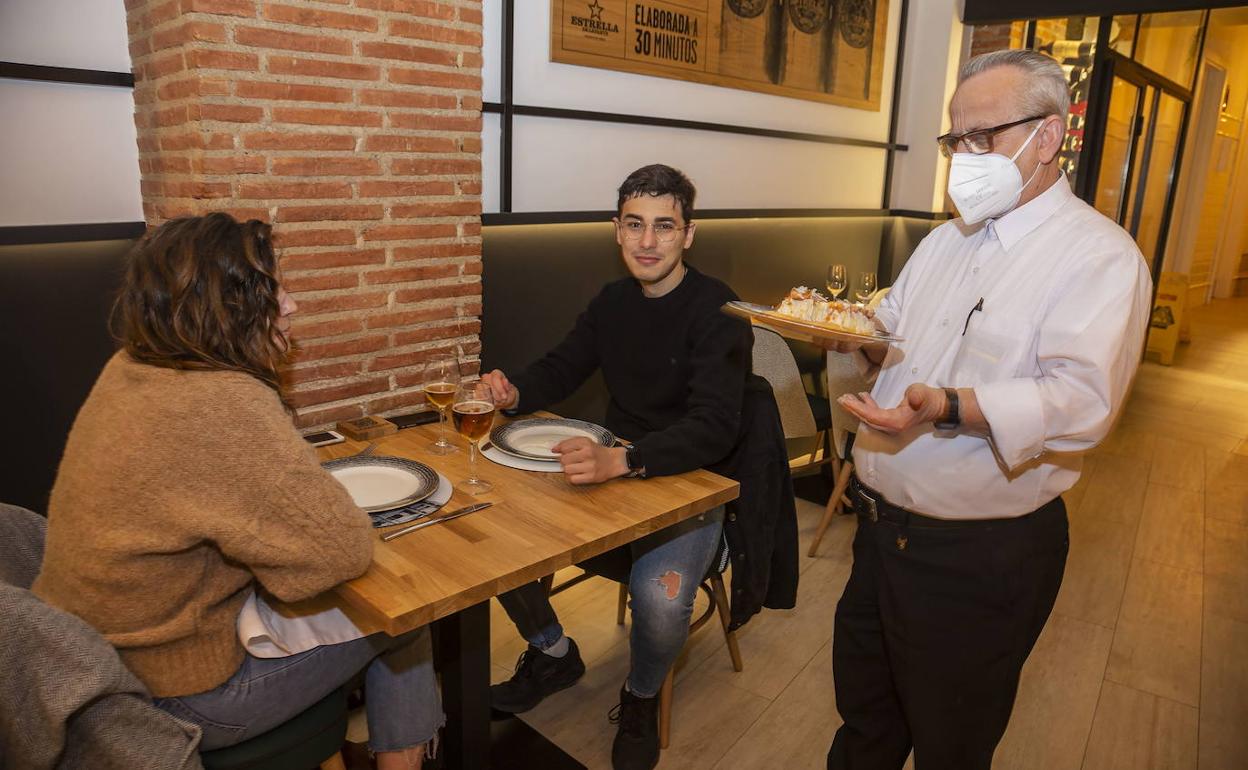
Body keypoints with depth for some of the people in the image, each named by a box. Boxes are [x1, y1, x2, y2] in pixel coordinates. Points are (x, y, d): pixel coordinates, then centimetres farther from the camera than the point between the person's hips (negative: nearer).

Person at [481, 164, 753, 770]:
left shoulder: (716, 312, -15)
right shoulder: (612, 301, 6)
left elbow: (714, 428, -26)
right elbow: (562, 368, 15)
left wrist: (621, 461, -43)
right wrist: (515, 393, -9)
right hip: (613, 475, 6)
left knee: (659, 599, -32)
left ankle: (641, 698, 7)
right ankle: (553, 655, 18)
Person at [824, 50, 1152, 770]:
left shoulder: (1102, 256, -13)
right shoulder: (947, 239, 11)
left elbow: (1081, 403, -25)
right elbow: (890, 331, 17)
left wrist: (947, 407, -39)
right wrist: (846, 330, -5)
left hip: (981, 557, -6)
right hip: (882, 525, 7)